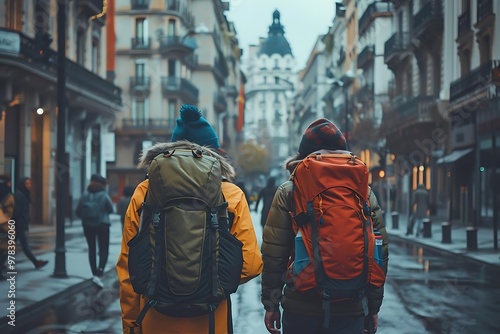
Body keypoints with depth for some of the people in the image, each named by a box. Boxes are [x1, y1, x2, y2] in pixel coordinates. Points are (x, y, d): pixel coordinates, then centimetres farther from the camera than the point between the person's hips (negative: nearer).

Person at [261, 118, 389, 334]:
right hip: (351, 308, 2)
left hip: (300, 307, -1)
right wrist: (374, 306, 12)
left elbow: (273, 253, -5)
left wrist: (271, 303, 3)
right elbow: (380, 252, 4)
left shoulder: (289, 191, -2)